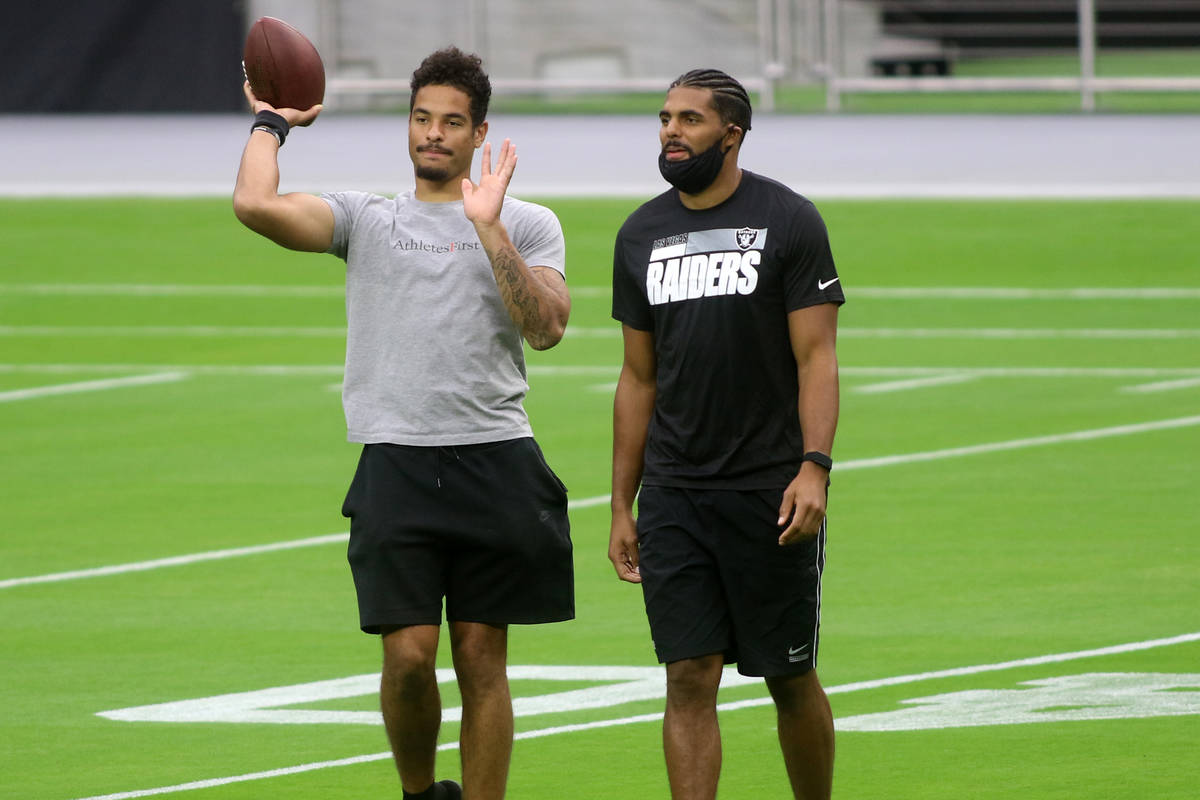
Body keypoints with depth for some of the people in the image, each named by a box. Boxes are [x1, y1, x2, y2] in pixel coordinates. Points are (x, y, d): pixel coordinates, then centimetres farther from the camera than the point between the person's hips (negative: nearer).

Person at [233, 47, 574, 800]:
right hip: (397, 463, 0)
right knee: (409, 653, -8)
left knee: (482, 659, 3)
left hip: (495, 463, 0)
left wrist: (489, 230, -11)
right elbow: (256, 205, -2)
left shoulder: (528, 224, 12)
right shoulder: (366, 218, 13)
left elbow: (547, 326, -5)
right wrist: (269, 124, 13)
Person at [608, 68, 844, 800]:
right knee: (690, 677, -4)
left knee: (790, 677, 6)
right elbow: (639, 377, 15)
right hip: (674, 497, 3)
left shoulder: (789, 222, -3)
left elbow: (816, 357, -7)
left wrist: (814, 468, -20)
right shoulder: (642, 236, 10)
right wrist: (621, 507, 12)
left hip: (770, 491, -3)